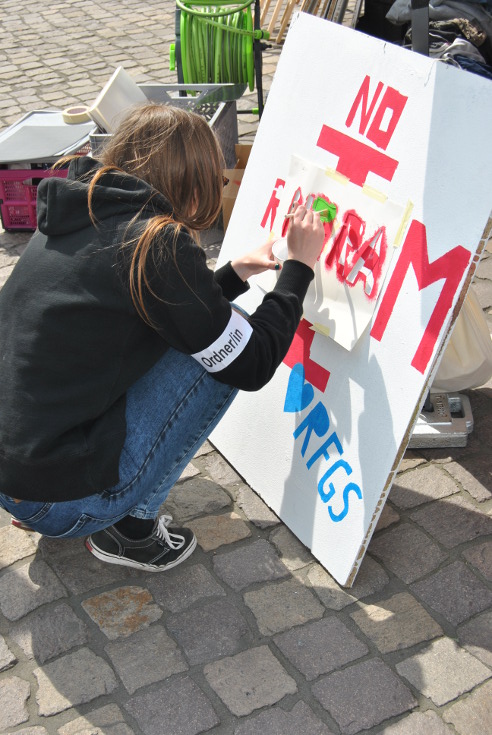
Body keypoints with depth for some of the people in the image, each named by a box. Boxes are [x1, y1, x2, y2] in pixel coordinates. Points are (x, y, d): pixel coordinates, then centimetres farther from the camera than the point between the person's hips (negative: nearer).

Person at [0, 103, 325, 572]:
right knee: (218, 356, -2)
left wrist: (234, 273, 24)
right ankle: (131, 525, 7)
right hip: (63, 504, -8)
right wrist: (298, 266, 2)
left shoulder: (68, 219, 8)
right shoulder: (156, 244, -18)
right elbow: (251, 365, -9)